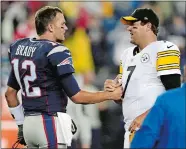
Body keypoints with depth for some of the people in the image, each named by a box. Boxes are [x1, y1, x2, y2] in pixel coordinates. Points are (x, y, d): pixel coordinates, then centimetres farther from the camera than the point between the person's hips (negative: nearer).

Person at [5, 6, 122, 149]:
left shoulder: (19, 47, 10)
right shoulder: (56, 51, -12)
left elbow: (10, 93, 16)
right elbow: (77, 96, -12)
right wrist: (111, 95, -1)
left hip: (29, 122, 8)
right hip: (50, 123, -8)